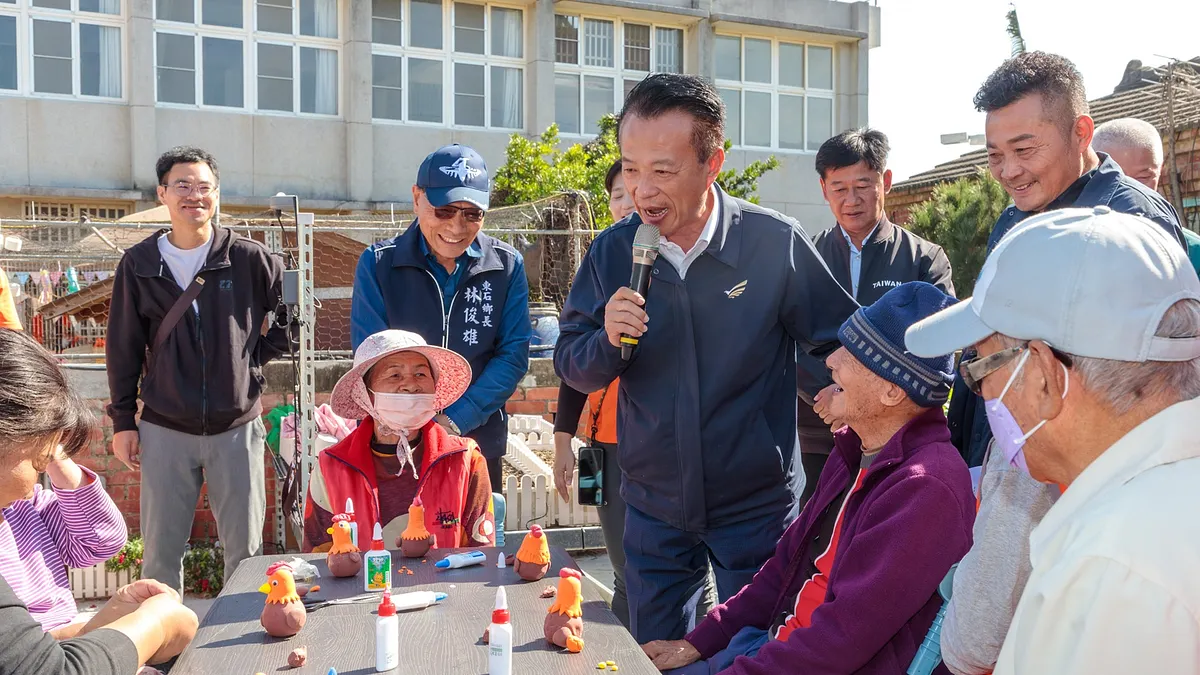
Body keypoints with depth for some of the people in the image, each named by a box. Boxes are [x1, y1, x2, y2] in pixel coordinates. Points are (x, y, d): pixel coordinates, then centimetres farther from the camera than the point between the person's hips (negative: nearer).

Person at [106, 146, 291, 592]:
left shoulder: (250, 259, -3)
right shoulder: (139, 264, 2)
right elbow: (123, 349, 7)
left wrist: (261, 353, 0)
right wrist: (123, 421, 6)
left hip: (237, 428, -1)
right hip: (164, 431, 1)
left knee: (245, 550, 9)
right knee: (161, 553, 10)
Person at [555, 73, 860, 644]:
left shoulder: (775, 243, -15)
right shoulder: (612, 251, -8)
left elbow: (841, 346, -3)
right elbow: (571, 367, -3)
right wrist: (606, 340, -21)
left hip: (757, 506, -2)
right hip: (653, 507, 3)